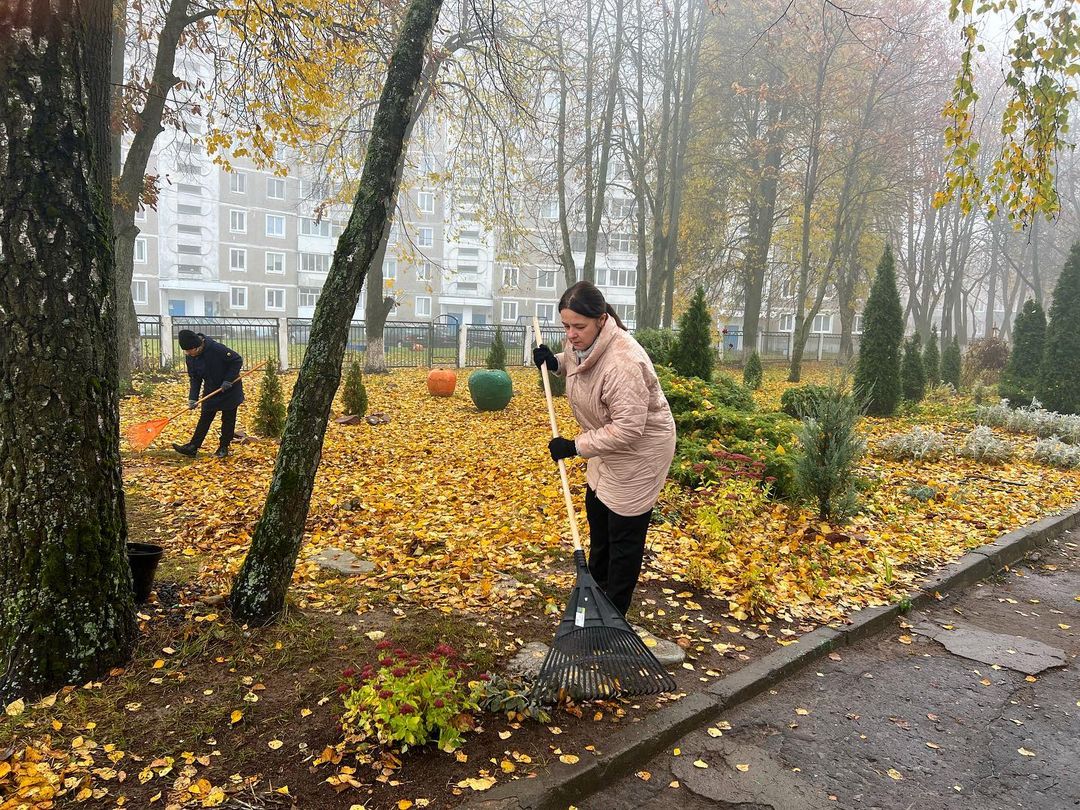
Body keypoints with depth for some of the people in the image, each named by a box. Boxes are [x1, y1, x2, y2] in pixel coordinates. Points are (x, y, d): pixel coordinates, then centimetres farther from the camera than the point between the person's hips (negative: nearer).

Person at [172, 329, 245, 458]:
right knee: (204, 419, 5)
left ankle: (223, 448, 16)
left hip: (229, 390, -5)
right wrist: (192, 398, -12)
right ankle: (192, 447, 5)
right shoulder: (190, 358, -9)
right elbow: (194, 378, -1)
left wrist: (228, 380, -24)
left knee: (228, 419, 5)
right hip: (211, 391, 5)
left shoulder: (216, 348, -29)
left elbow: (238, 361, -21)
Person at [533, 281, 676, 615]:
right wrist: (554, 362, -5)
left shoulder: (622, 363, -37)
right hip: (610, 440, 10)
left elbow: (628, 428, -35)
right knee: (597, 512, 24)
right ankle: (597, 586, 46)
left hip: (640, 448, -10)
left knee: (624, 531, 2)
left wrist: (575, 446, -30)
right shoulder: (582, 341, -9)